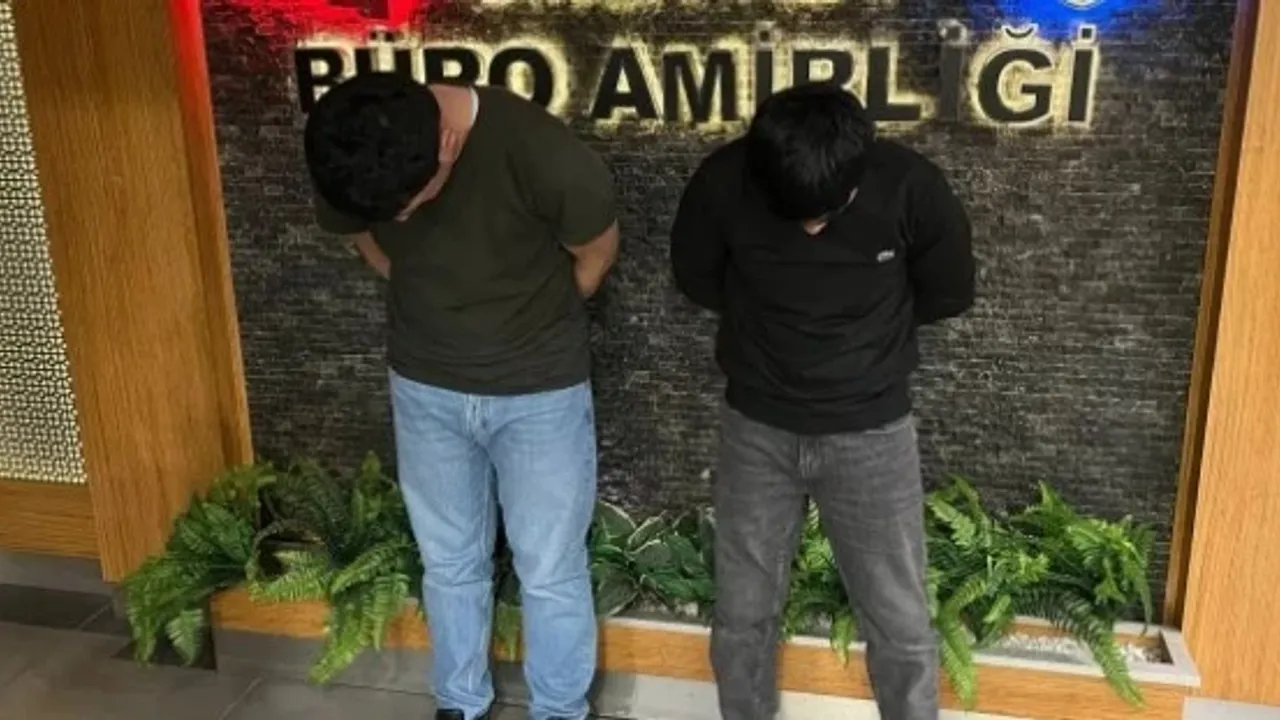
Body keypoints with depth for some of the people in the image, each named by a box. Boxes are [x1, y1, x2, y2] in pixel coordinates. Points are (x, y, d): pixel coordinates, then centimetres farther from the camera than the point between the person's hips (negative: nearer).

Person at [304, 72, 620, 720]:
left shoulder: (543, 155, -30)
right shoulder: (349, 165, -17)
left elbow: (597, 251, -9)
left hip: (539, 390, -3)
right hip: (424, 386, 3)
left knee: (550, 571, 10)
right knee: (449, 564, 18)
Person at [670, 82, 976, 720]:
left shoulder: (911, 187, -19)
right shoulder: (725, 181, -17)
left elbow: (947, 295, -1)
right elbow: (695, 278, 2)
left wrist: (867, 326, 4)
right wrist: (764, 324, 1)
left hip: (871, 434, -1)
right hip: (757, 431, 1)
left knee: (901, 627, 8)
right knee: (741, 616, 13)